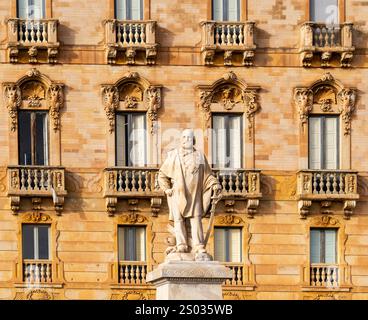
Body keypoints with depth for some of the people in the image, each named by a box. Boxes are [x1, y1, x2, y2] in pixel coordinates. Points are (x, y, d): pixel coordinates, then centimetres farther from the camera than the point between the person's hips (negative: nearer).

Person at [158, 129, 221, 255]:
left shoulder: (199, 156, 14)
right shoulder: (173, 156, 12)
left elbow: (208, 174, 12)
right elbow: (162, 174, 15)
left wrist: (215, 184, -5)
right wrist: (166, 188, 2)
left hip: (194, 194, 0)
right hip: (177, 193, 0)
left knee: (196, 219, -9)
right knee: (179, 219, -8)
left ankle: (198, 245, -14)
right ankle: (181, 245, -11)